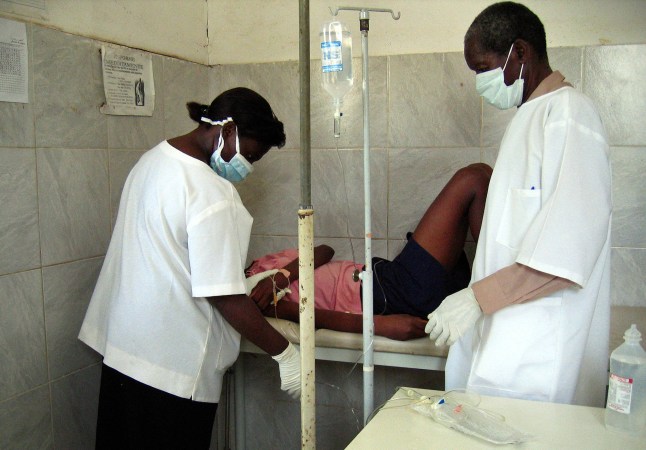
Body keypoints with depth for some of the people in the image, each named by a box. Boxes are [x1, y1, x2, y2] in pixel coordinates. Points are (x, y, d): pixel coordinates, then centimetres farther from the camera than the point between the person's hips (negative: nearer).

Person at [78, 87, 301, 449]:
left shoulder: (153, 159, 5)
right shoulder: (211, 193, -23)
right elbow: (224, 297, -23)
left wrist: (247, 282, 16)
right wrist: (285, 354, -14)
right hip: (173, 367, -9)